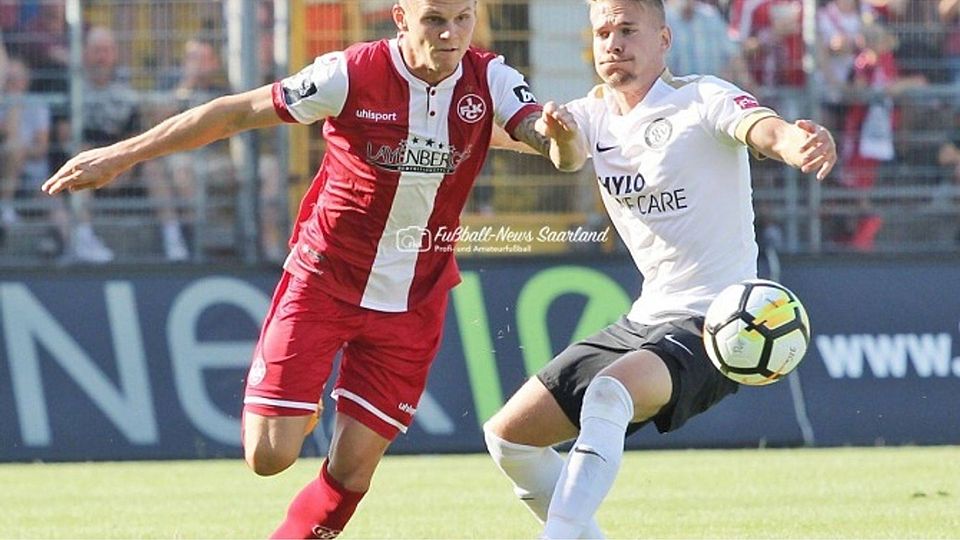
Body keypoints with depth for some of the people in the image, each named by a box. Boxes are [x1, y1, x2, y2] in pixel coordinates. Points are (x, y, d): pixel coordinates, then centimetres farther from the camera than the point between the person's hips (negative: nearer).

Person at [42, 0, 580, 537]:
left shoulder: (490, 80, -10)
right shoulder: (352, 74, -18)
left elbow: (563, 154, -21)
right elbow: (235, 113, -12)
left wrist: (560, 137, -46)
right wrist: (122, 155, -11)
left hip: (411, 304, 2)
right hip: (324, 278, -2)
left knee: (352, 473, -1)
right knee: (269, 456, -9)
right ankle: (301, 411, 27)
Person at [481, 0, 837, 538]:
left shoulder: (702, 100, -11)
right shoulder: (597, 113, 8)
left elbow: (766, 130, -31)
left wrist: (802, 143, -54)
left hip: (712, 324, -8)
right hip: (646, 321, 8)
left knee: (609, 392, -36)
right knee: (509, 435, 8)